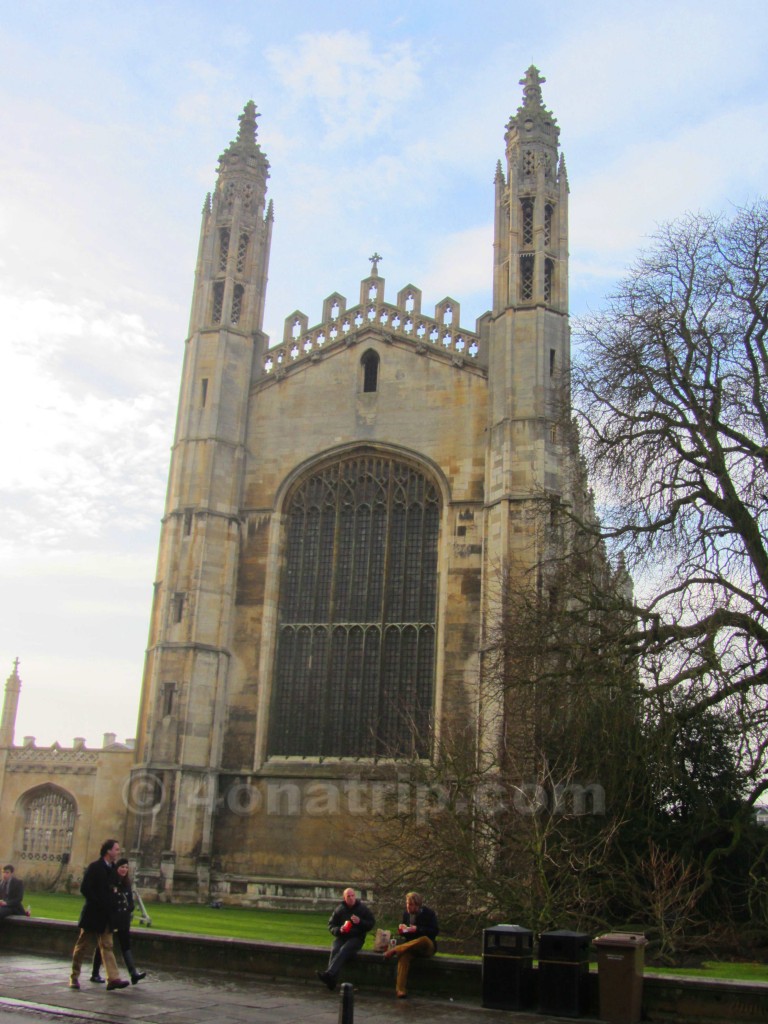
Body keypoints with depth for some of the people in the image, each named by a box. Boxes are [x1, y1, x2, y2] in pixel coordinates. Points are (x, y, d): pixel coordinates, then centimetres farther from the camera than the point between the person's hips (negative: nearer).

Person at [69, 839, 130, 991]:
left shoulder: (112, 869, 10)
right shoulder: (94, 867, -11)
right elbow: (84, 889, -17)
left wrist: (110, 907, 8)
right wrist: (98, 904, -18)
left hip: (105, 916, 6)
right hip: (93, 914, -6)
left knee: (107, 946, 0)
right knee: (83, 946, 6)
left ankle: (113, 979, -7)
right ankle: (74, 977, 19)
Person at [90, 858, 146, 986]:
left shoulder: (127, 883, 10)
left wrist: (129, 909, 3)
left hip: (123, 919, 5)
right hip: (109, 919, -5)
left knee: (126, 944, -3)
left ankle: (134, 973, -12)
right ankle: (95, 974, 19)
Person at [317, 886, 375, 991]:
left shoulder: (364, 909, 7)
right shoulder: (339, 909, 11)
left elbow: (371, 924, 5)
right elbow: (331, 925, 12)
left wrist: (360, 922, -14)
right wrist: (339, 930, -9)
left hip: (356, 937, -2)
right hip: (341, 937, 3)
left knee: (344, 950, -33)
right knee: (334, 950, -30)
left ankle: (329, 973, -48)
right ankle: (332, 981, -40)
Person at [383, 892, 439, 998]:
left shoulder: (429, 913, -6)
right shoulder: (406, 913, 7)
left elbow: (434, 931, -14)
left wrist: (417, 929, -24)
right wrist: (402, 928, -8)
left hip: (427, 947, -3)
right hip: (409, 945, 3)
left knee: (424, 939, -40)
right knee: (404, 955, -33)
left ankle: (394, 950, -35)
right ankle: (400, 989, -40)